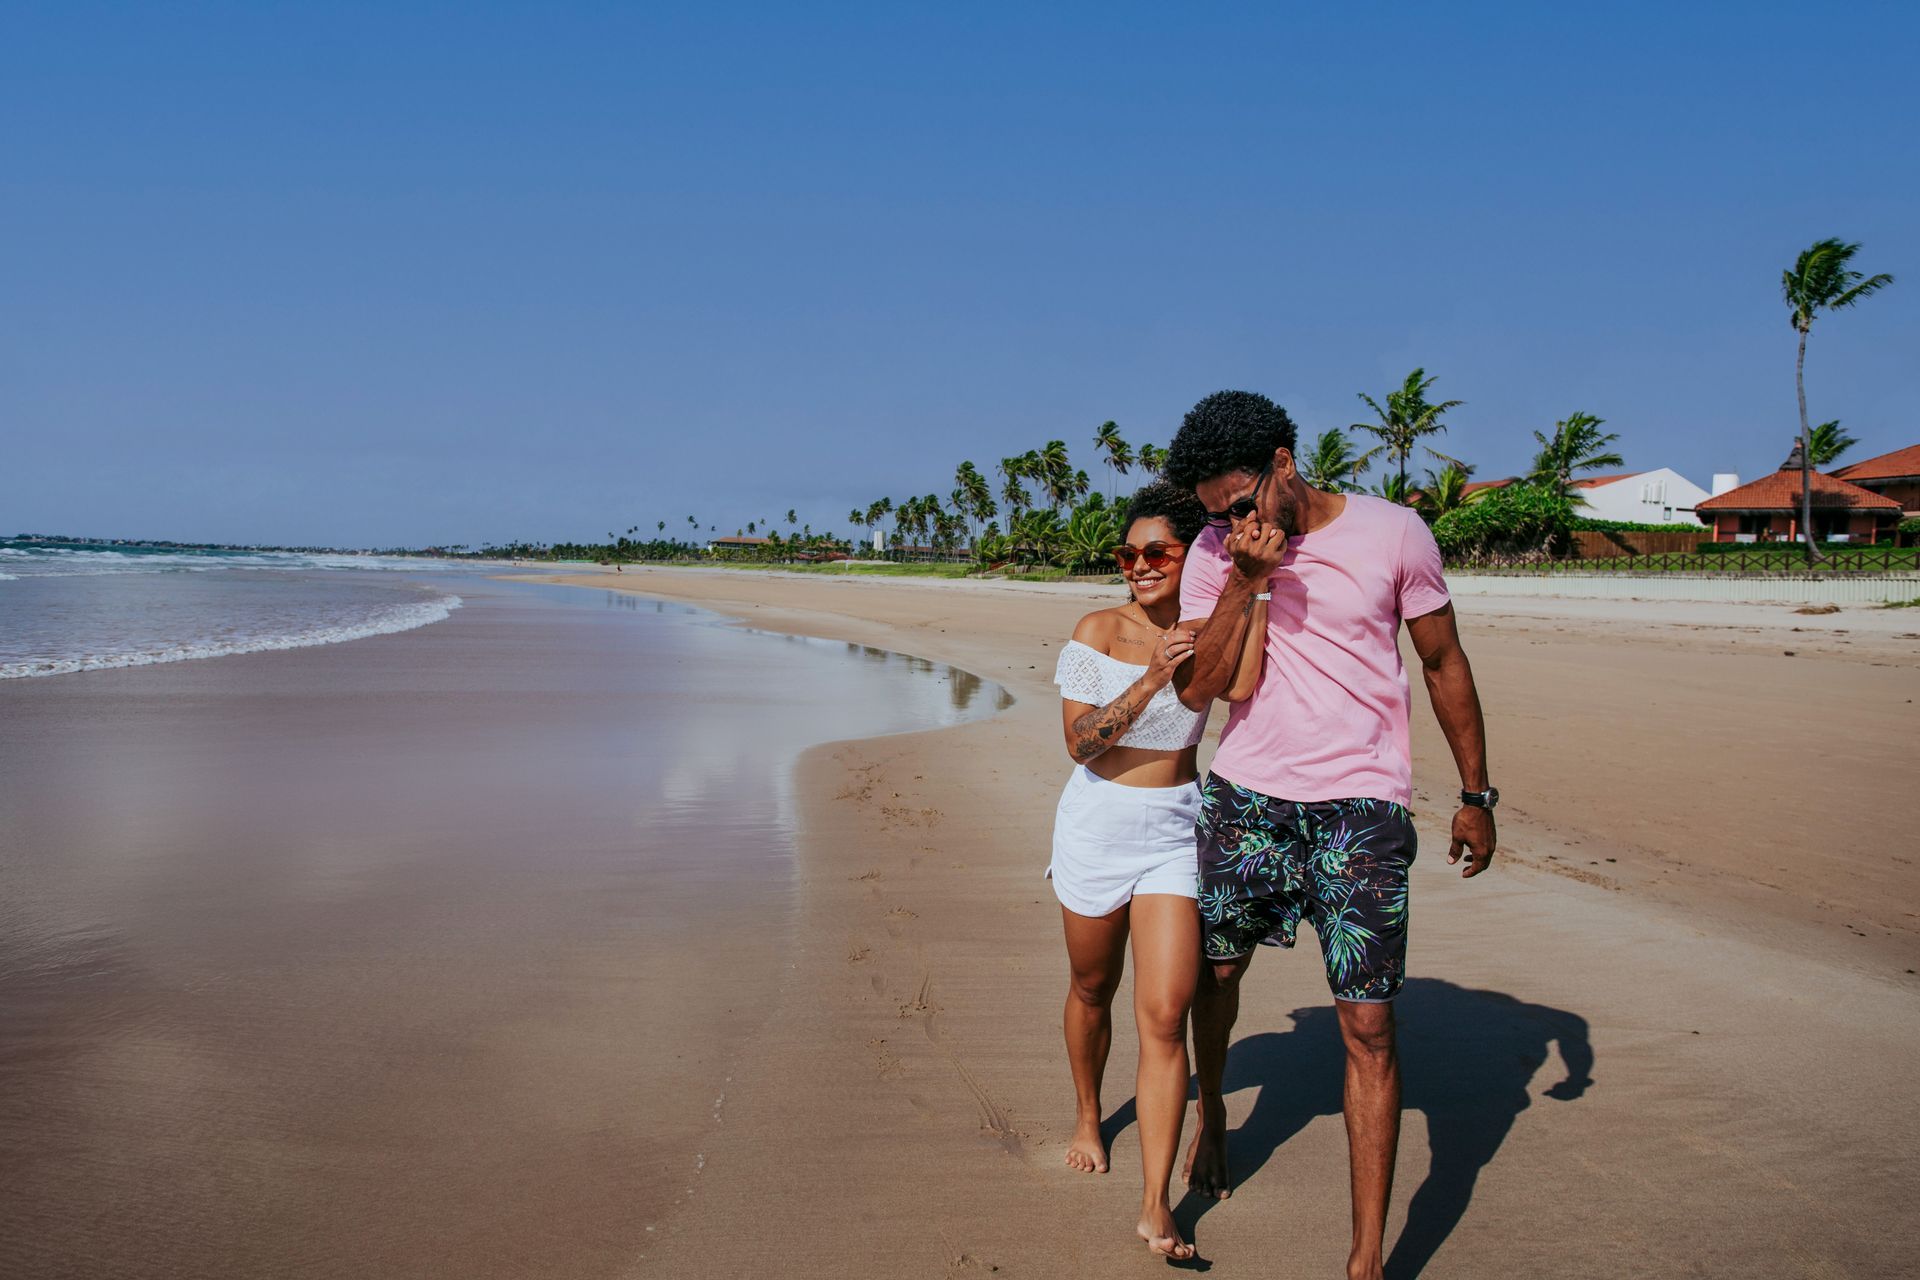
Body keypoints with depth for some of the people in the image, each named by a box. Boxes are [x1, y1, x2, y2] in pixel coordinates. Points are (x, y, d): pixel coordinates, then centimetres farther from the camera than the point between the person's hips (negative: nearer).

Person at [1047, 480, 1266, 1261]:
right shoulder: (1098, 631, -7)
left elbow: (1245, 689, -26)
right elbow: (1080, 742, -16)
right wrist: (1151, 680, -28)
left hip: (1176, 831, 0)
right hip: (1098, 824, 0)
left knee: (1165, 1016, -7)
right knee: (1093, 988, 18)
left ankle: (1156, 1206, -1)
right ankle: (1087, 1116, 46)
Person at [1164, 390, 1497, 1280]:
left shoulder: (1393, 534, -5)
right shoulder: (1216, 554, 0)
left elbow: (1445, 664, 5)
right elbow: (1197, 688, -7)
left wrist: (1476, 794, 7)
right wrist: (1246, 581, -17)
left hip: (1361, 805, -2)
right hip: (1246, 795, 3)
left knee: (1369, 1025, -4)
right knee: (1217, 968, 17)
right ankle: (1211, 1112, 49)